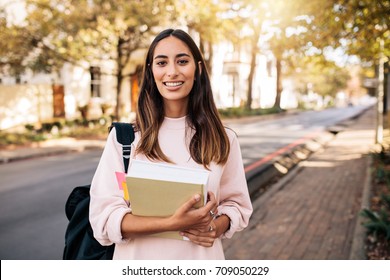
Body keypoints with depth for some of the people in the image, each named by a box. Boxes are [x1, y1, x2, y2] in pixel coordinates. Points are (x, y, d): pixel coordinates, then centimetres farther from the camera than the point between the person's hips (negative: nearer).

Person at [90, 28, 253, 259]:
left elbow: (237, 204, 3)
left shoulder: (223, 139, -4)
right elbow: (103, 217, -14)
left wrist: (216, 227, -17)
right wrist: (173, 224, -25)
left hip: (202, 257, 1)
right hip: (139, 259, -1)